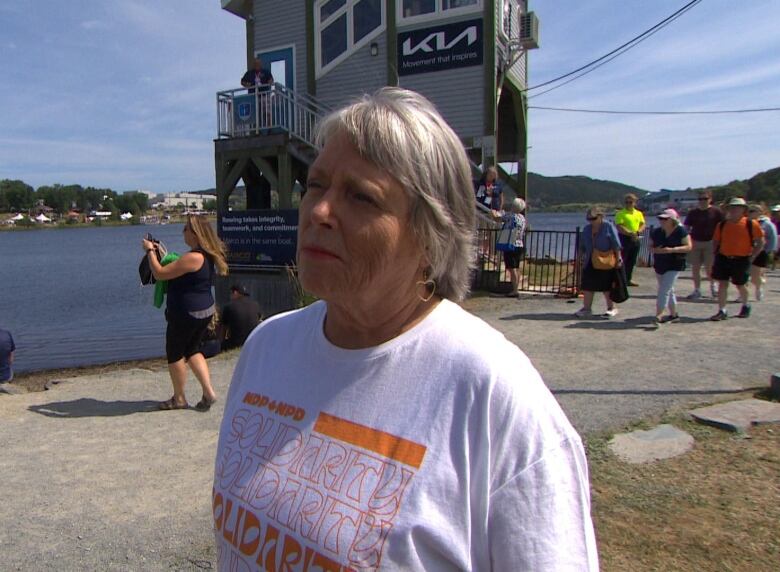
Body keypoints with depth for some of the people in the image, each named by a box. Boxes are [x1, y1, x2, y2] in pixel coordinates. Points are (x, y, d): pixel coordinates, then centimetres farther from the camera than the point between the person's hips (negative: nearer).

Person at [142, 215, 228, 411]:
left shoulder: (193, 258, -24)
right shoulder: (207, 255, 6)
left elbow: (160, 273, -19)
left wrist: (150, 251, -7)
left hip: (187, 314, -9)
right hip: (205, 310, 9)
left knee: (175, 354, 9)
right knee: (192, 350, 21)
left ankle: (179, 399, 23)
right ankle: (208, 393, 14)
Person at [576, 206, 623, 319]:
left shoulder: (608, 226, -7)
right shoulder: (586, 229, 10)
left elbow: (616, 244, -10)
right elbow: (582, 246, 16)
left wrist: (618, 259, -14)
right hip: (590, 262, 6)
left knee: (607, 286, 4)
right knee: (587, 285, 5)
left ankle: (611, 308, 16)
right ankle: (587, 308, 13)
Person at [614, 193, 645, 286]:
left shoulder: (639, 213, 13)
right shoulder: (620, 213, -6)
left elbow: (642, 225, 12)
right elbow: (619, 227, -16)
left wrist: (638, 232, -9)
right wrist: (630, 233, -22)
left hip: (635, 239, 6)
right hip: (624, 239, -6)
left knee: (632, 261, 12)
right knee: (621, 260, -5)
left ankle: (628, 279, 22)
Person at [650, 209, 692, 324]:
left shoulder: (681, 231, -9)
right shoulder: (656, 232, 4)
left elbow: (688, 247, -11)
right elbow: (650, 246, 11)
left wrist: (672, 250, -24)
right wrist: (655, 250, -13)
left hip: (674, 266, -6)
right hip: (659, 265, 6)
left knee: (664, 290, -13)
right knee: (668, 290, 15)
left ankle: (658, 316, -11)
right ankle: (674, 314, 28)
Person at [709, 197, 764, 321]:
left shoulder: (751, 224, -5)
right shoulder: (722, 224, 4)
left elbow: (760, 242, -2)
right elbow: (715, 240, 14)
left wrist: (752, 257, -7)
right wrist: (717, 254, 3)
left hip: (741, 260, -2)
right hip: (723, 258, 3)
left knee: (740, 285, 11)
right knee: (722, 284, -2)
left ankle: (745, 306, 39)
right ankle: (722, 311, 2)